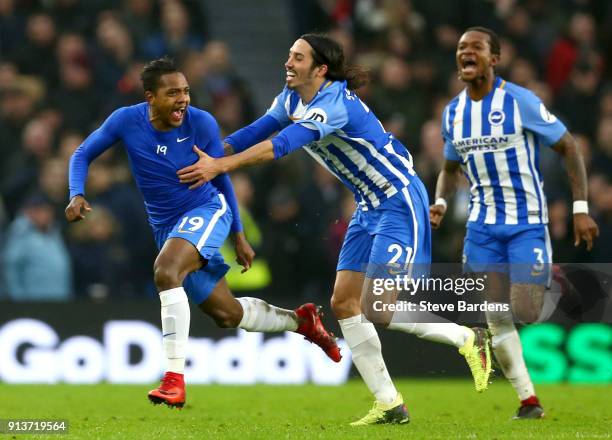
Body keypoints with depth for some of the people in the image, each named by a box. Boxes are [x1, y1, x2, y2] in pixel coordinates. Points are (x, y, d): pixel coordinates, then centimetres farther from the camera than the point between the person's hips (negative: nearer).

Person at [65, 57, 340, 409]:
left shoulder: (202, 124, -14)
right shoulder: (126, 121, -11)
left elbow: (222, 178, 1)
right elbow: (83, 155, 2)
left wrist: (239, 235, 6)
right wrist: (77, 195, -17)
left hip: (207, 211, -4)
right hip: (166, 227, 4)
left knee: (166, 271, -33)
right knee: (228, 314, 10)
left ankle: (175, 380, -34)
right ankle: (301, 320, 38)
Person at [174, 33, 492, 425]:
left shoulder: (334, 104, -25)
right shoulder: (292, 99, 4)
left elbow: (281, 145, -32)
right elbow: (256, 132, 11)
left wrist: (221, 165, -34)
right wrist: (207, 155, 1)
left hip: (400, 202, -10)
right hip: (370, 207, 10)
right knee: (344, 302, 2)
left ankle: (467, 339, 5)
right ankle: (389, 404, 6)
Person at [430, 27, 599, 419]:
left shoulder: (519, 100, -12)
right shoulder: (453, 112, 5)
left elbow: (569, 148, -8)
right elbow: (451, 167, 20)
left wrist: (581, 209, -13)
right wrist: (441, 202, -1)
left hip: (527, 222, -5)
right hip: (484, 225, 5)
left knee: (526, 313, -15)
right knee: (495, 316, -3)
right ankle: (528, 399, 7)